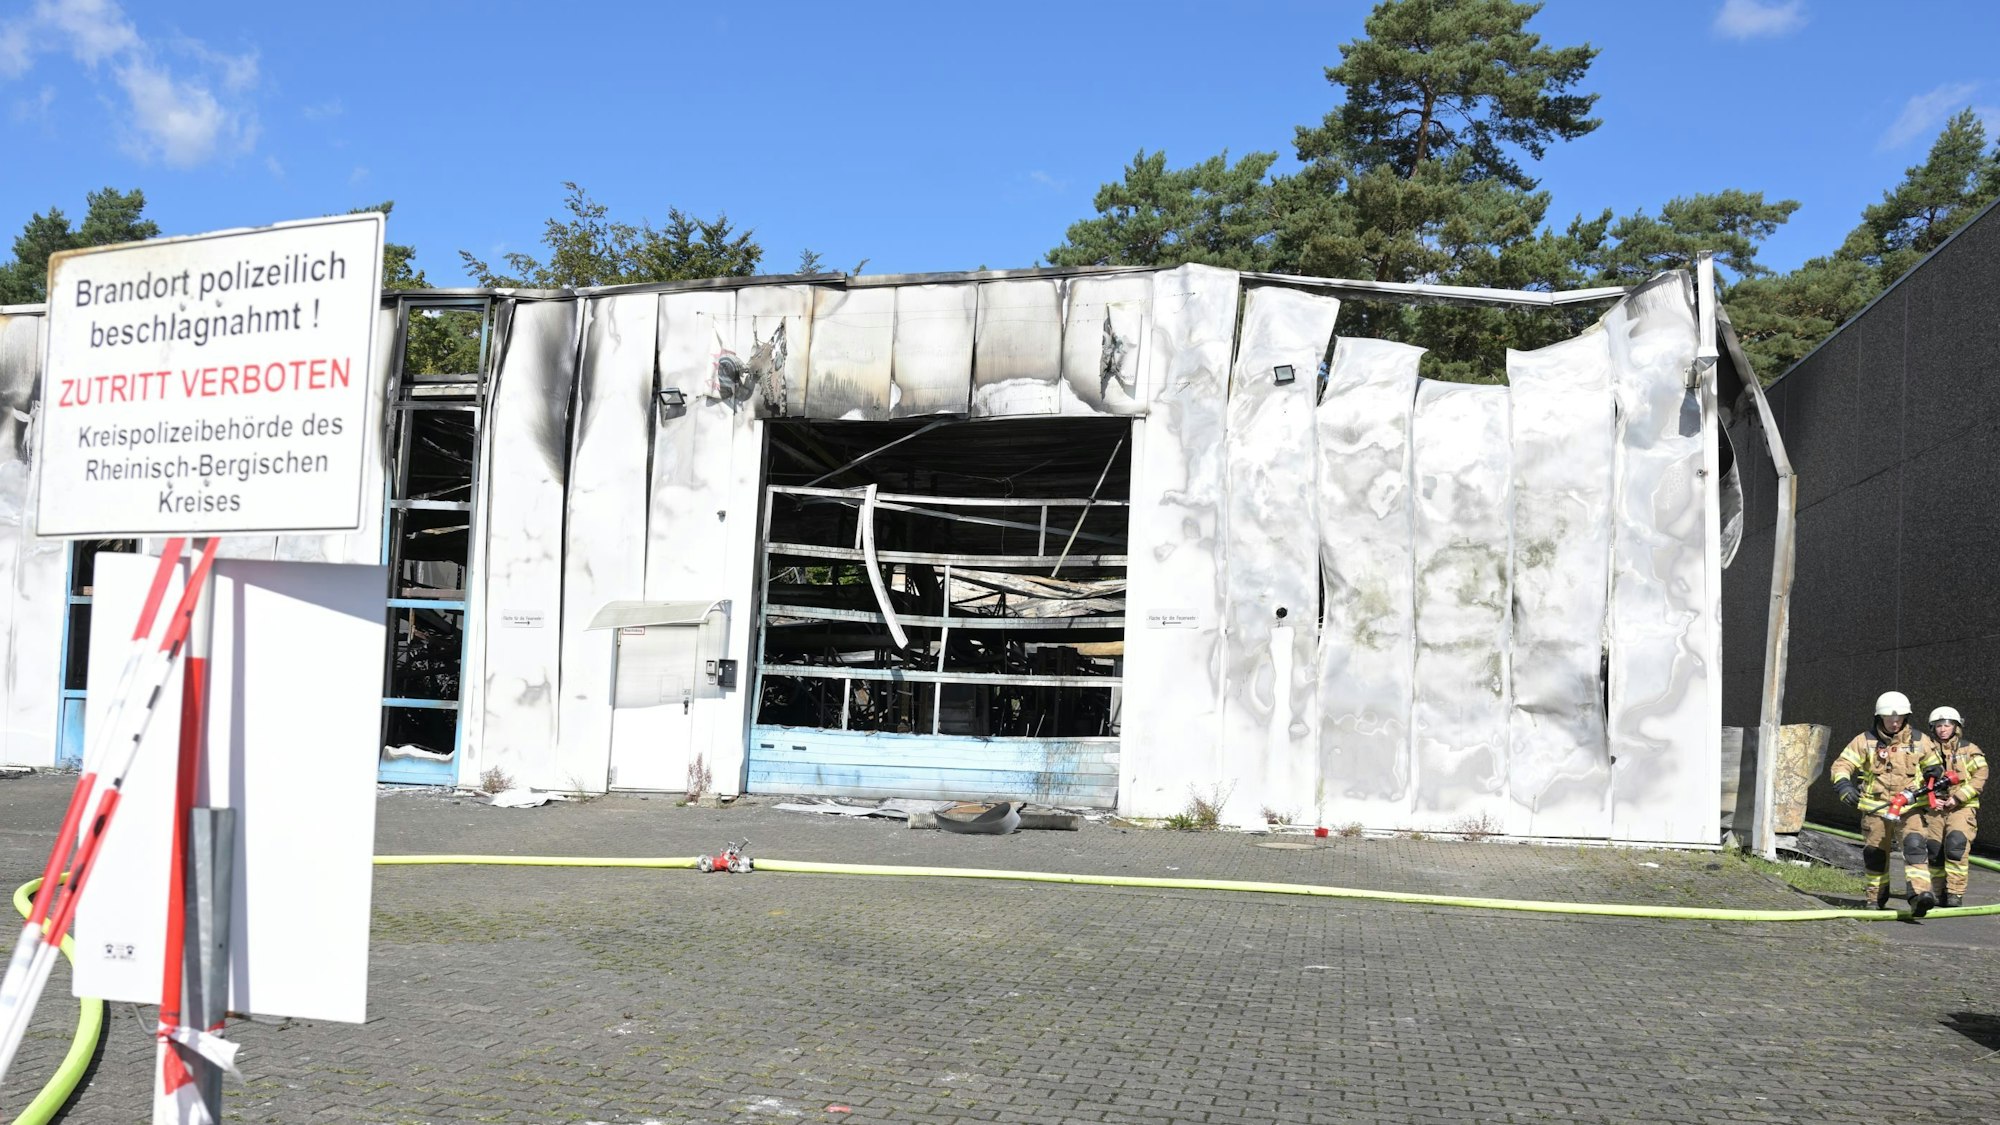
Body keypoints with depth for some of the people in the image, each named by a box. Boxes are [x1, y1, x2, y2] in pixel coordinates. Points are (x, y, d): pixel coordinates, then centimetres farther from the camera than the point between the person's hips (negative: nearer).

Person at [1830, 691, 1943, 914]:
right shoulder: (1866, 740, 1)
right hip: (1875, 807, 0)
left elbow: (1934, 766, 22)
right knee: (1875, 854, 8)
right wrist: (1844, 785, -20)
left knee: (1915, 845, -21)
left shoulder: (1919, 741, 6)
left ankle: (1920, 894, -31)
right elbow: (1842, 764, -2)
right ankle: (1876, 899, 23)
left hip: (1908, 806, 0)